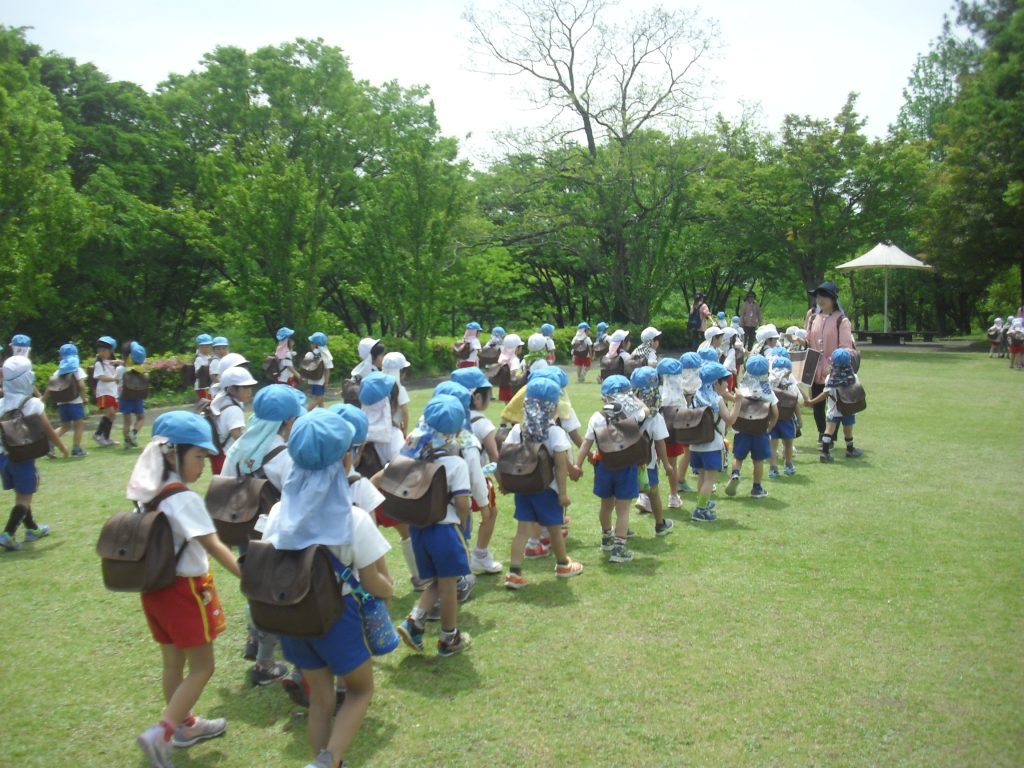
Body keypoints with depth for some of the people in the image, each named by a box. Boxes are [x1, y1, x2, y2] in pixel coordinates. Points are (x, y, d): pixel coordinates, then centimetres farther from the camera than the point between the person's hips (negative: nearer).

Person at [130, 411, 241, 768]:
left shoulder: (148, 494, 2)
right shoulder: (185, 499, -23)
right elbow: (214, 547, -26)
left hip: (154, 588, 8)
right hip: (185, 590, -8)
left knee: (173, 663, 21)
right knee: (202, 667, 6)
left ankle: (184, 725, 38)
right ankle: (160, 733, -1)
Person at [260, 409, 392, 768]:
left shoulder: (280, 513, -8)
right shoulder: (355, 521, -21)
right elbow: (377, 587, -13)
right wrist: (388, 588, 8)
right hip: (335, 615, -4)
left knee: (320, 699, 22)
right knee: (360, 690, 19)